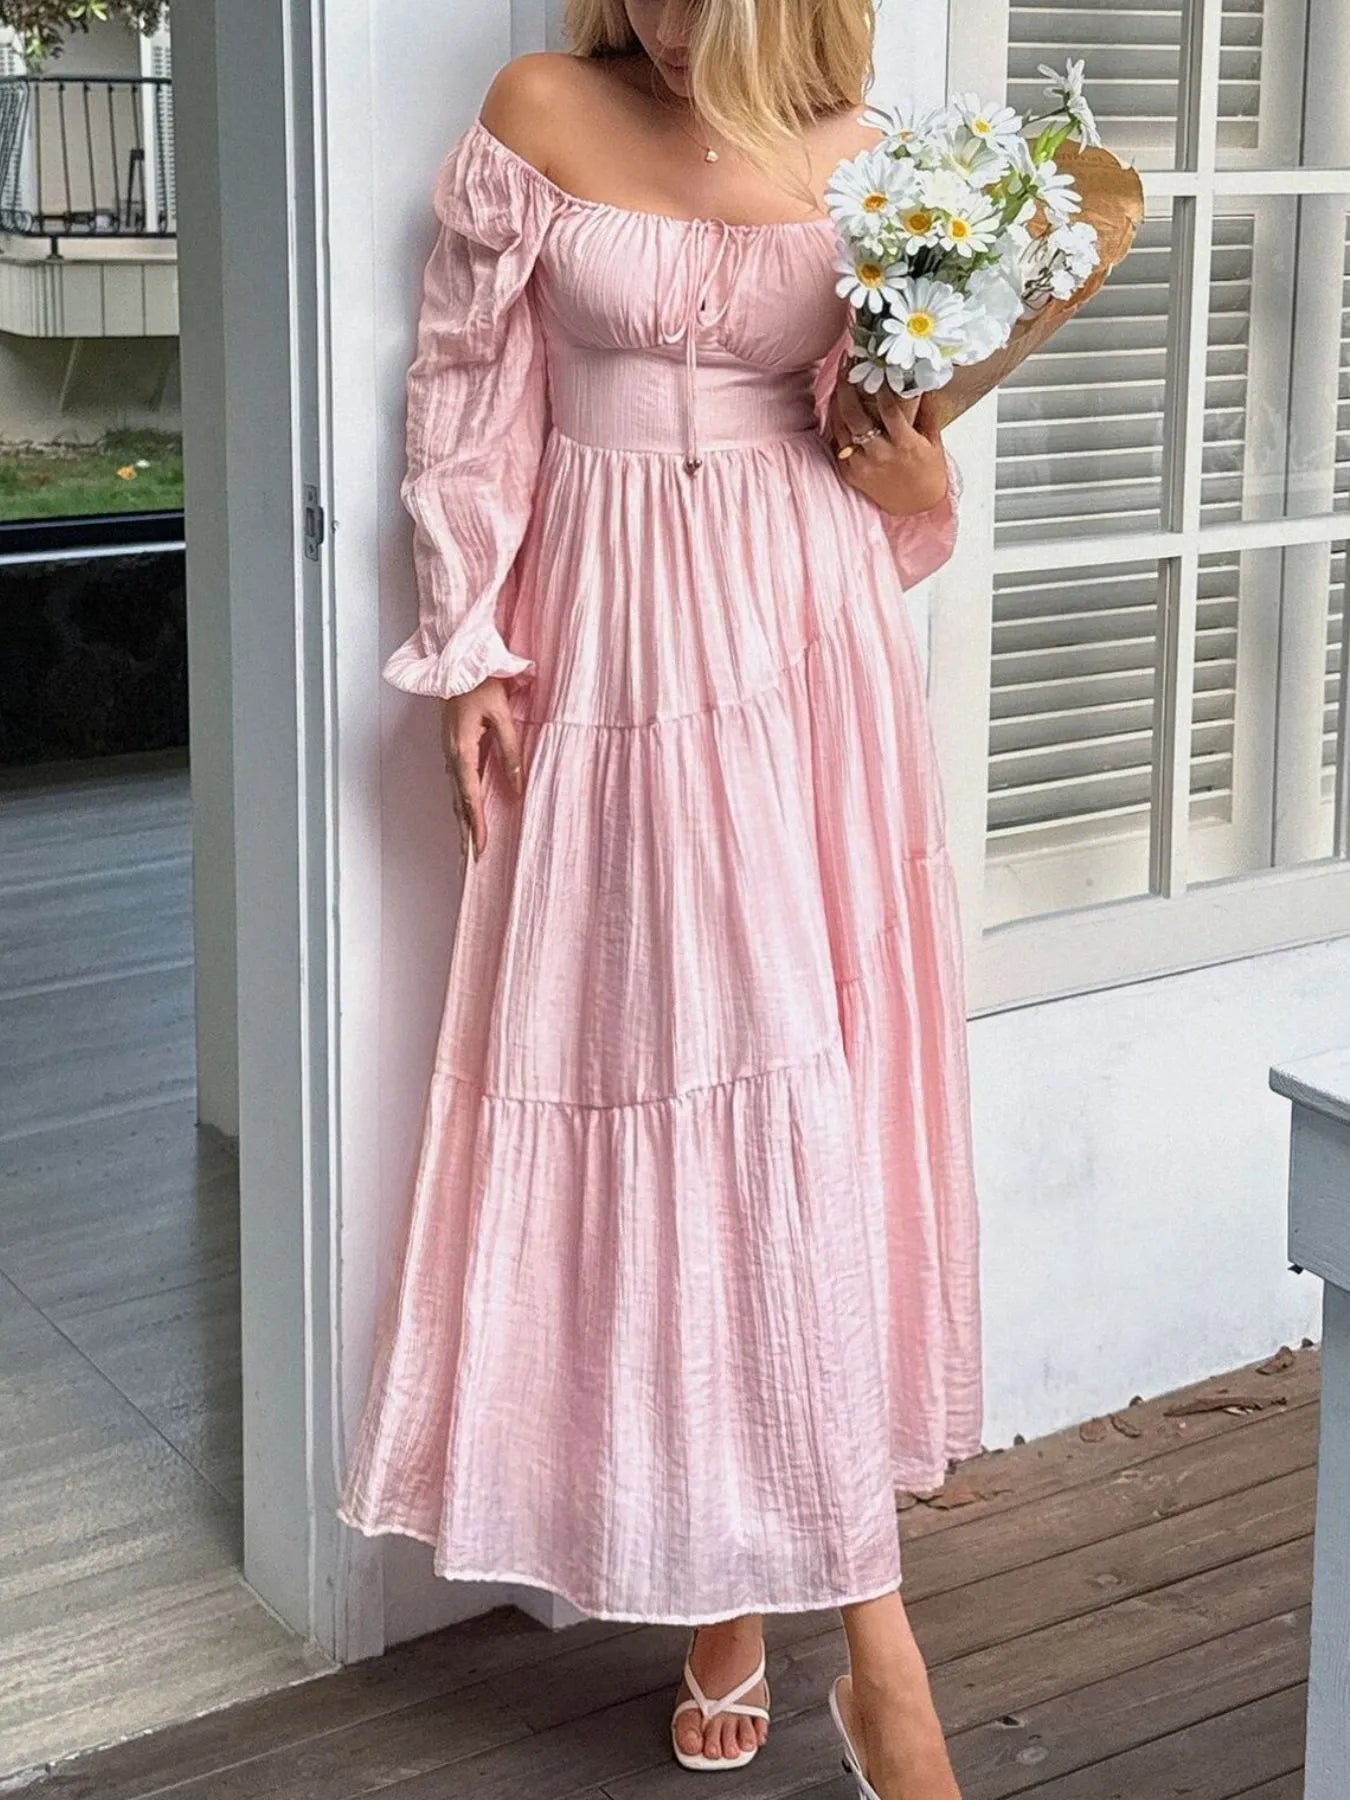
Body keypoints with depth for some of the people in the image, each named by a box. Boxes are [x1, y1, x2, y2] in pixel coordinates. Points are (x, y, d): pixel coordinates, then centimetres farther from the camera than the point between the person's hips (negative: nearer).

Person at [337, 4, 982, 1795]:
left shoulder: (862, 160, 5)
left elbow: (900, 455, 14)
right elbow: (468, 403, 3)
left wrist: (916, 467, -8)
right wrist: (471, 651, -1)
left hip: (809, 661, 1)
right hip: (616, 660, -1)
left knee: (805, 1080, 1)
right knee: (647, 1064, -2)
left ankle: (750, 1588, 15)